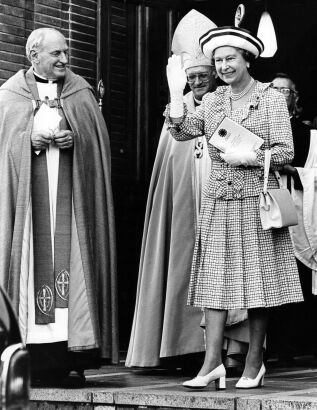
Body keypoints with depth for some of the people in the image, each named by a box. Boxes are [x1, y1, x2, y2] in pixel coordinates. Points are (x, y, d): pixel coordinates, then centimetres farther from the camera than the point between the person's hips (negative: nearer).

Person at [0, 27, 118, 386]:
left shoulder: (80, 91, 13)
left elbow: (99, 138, 10)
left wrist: (75, 138, -9)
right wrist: (31, 138, -10)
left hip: (71, 193, 1)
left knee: (71, 261, -8)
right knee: (34, 260, -5)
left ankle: (73, 356, -7)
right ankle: (34, 355, -3)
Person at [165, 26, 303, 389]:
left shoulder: (270, 99, 0)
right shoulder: (212, 101, 12)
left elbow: (285, 152, -3)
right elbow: (182, 132, -1)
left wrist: (249, 157, -15)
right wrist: (175, 92, -8)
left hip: (257, 199, -3)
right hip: (218, 200, 3)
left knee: (257, 279, 1)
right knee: (214, 278, -3)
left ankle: (254, 363, 9)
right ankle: (212, 362, -4)